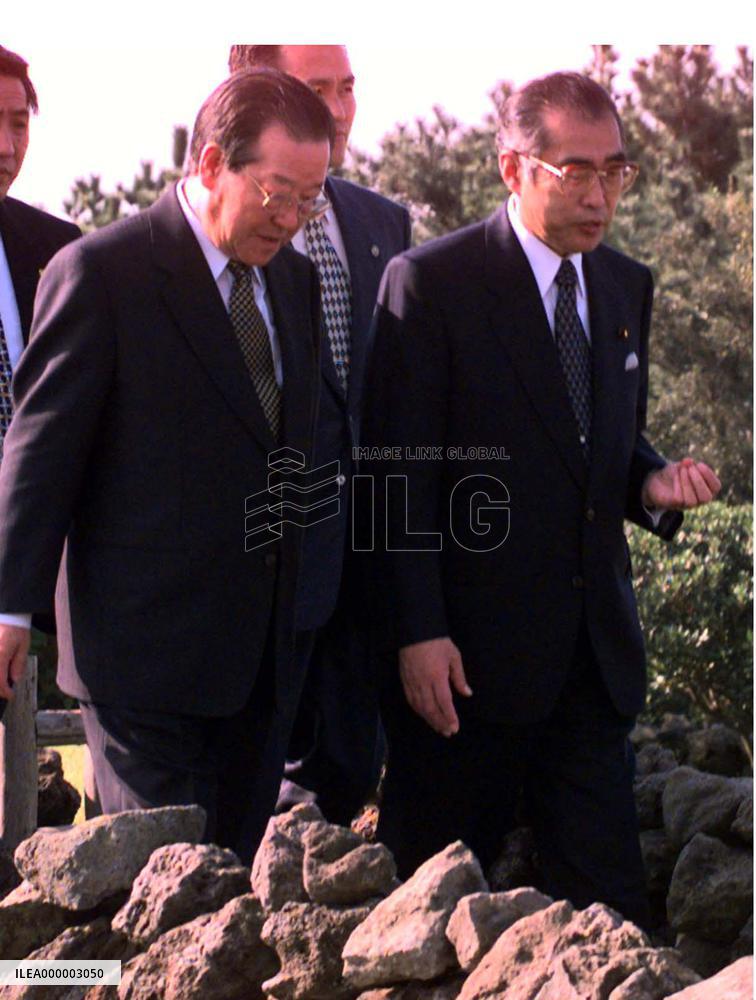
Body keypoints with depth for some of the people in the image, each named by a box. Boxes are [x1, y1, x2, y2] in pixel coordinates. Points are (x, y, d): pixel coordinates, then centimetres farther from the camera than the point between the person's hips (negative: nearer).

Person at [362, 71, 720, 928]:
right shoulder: (431, 283, -9)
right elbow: (400, 478, -11)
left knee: (604, 886, 5)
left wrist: (652, 483, -3)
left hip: (594, 646, 5)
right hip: (467, 649, -5)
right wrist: (418, 634, -16)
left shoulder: (626, 288, 11)